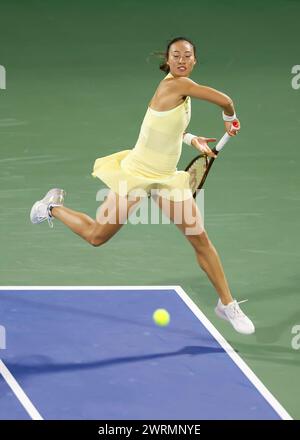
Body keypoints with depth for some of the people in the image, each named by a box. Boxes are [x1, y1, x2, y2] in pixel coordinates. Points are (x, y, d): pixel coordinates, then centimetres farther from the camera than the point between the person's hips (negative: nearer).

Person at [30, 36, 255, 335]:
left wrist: (191, 139, 10)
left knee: (200, 239, 0)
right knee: (96, 237, 8)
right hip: (136, 175, -8)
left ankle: (227, 305, 9)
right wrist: (230, 120, -4)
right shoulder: (174, 85, -22)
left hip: (166, 178, 8)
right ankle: (53, 207, 35)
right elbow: (224, 101, -25)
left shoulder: (181, 89, 5)